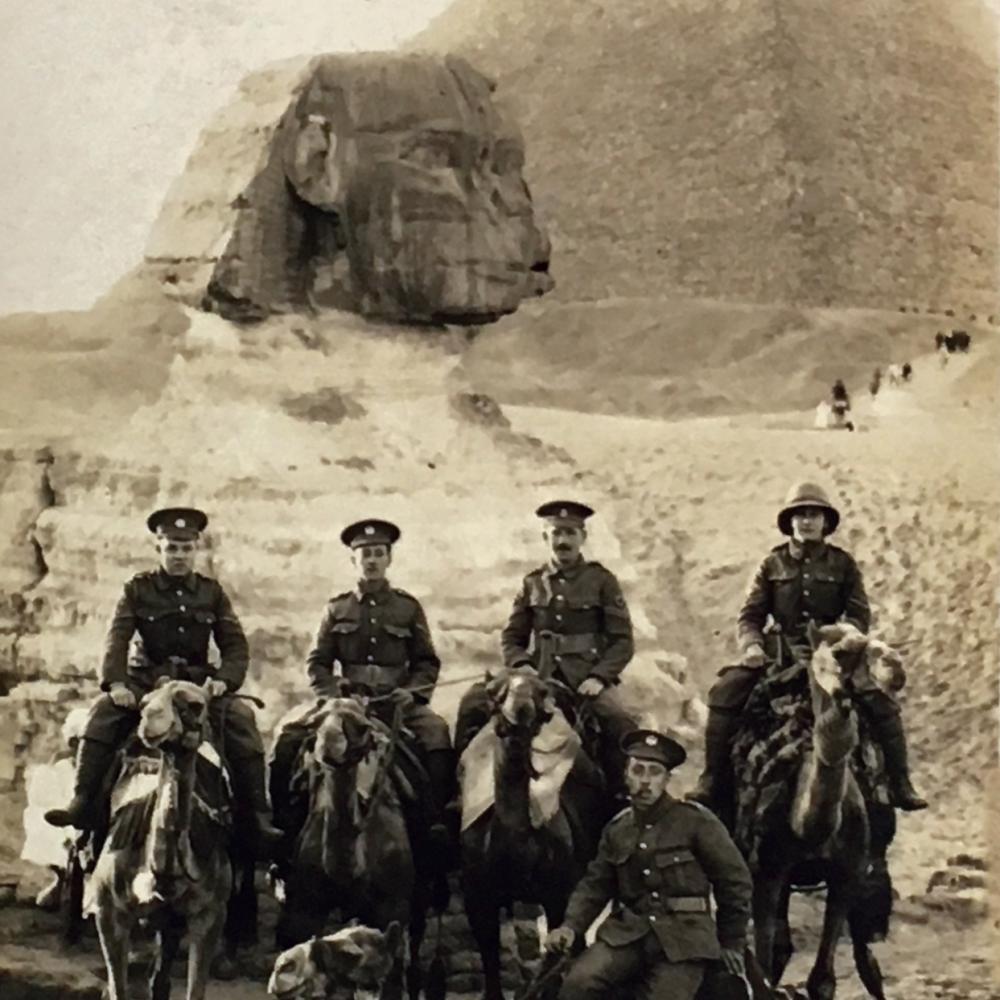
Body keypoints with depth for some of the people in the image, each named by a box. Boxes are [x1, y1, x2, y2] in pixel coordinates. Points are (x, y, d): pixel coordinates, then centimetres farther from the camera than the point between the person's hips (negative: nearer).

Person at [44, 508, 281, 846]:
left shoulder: (212, 592, 10)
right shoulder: (138, 589, 6)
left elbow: (236, 646, 5)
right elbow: (117, 638, -6)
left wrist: (224, 679, -15)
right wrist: (116, 683, -24)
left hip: (198, 682, 0)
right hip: (146, 681, 0)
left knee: (241, 717, -25)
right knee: (103, 712, -28)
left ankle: (258, 815, -23)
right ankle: (82, 803, -30)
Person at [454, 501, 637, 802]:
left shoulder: (601, 580, 8)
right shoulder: (532, 583, 15)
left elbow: (622, 640, 4)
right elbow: (511, 637, 17)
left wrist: (599, 677, -13)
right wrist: (522, 667, -6)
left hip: (586, 678, -2)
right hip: (539, 676, 3)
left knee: (620, 724, -31)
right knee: (474, 701, -17)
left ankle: (624, 797, -16)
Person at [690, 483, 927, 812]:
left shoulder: (843, 565, 8)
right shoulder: (773, 564, 10)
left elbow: (860, 616, 4)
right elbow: (750, 614, 9)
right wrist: (752, 644, -13)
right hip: (780, 652, 1)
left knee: (882, 704, -20)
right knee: (724, 691, -20)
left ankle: (899, 786, -8)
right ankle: (712, 779, -13)